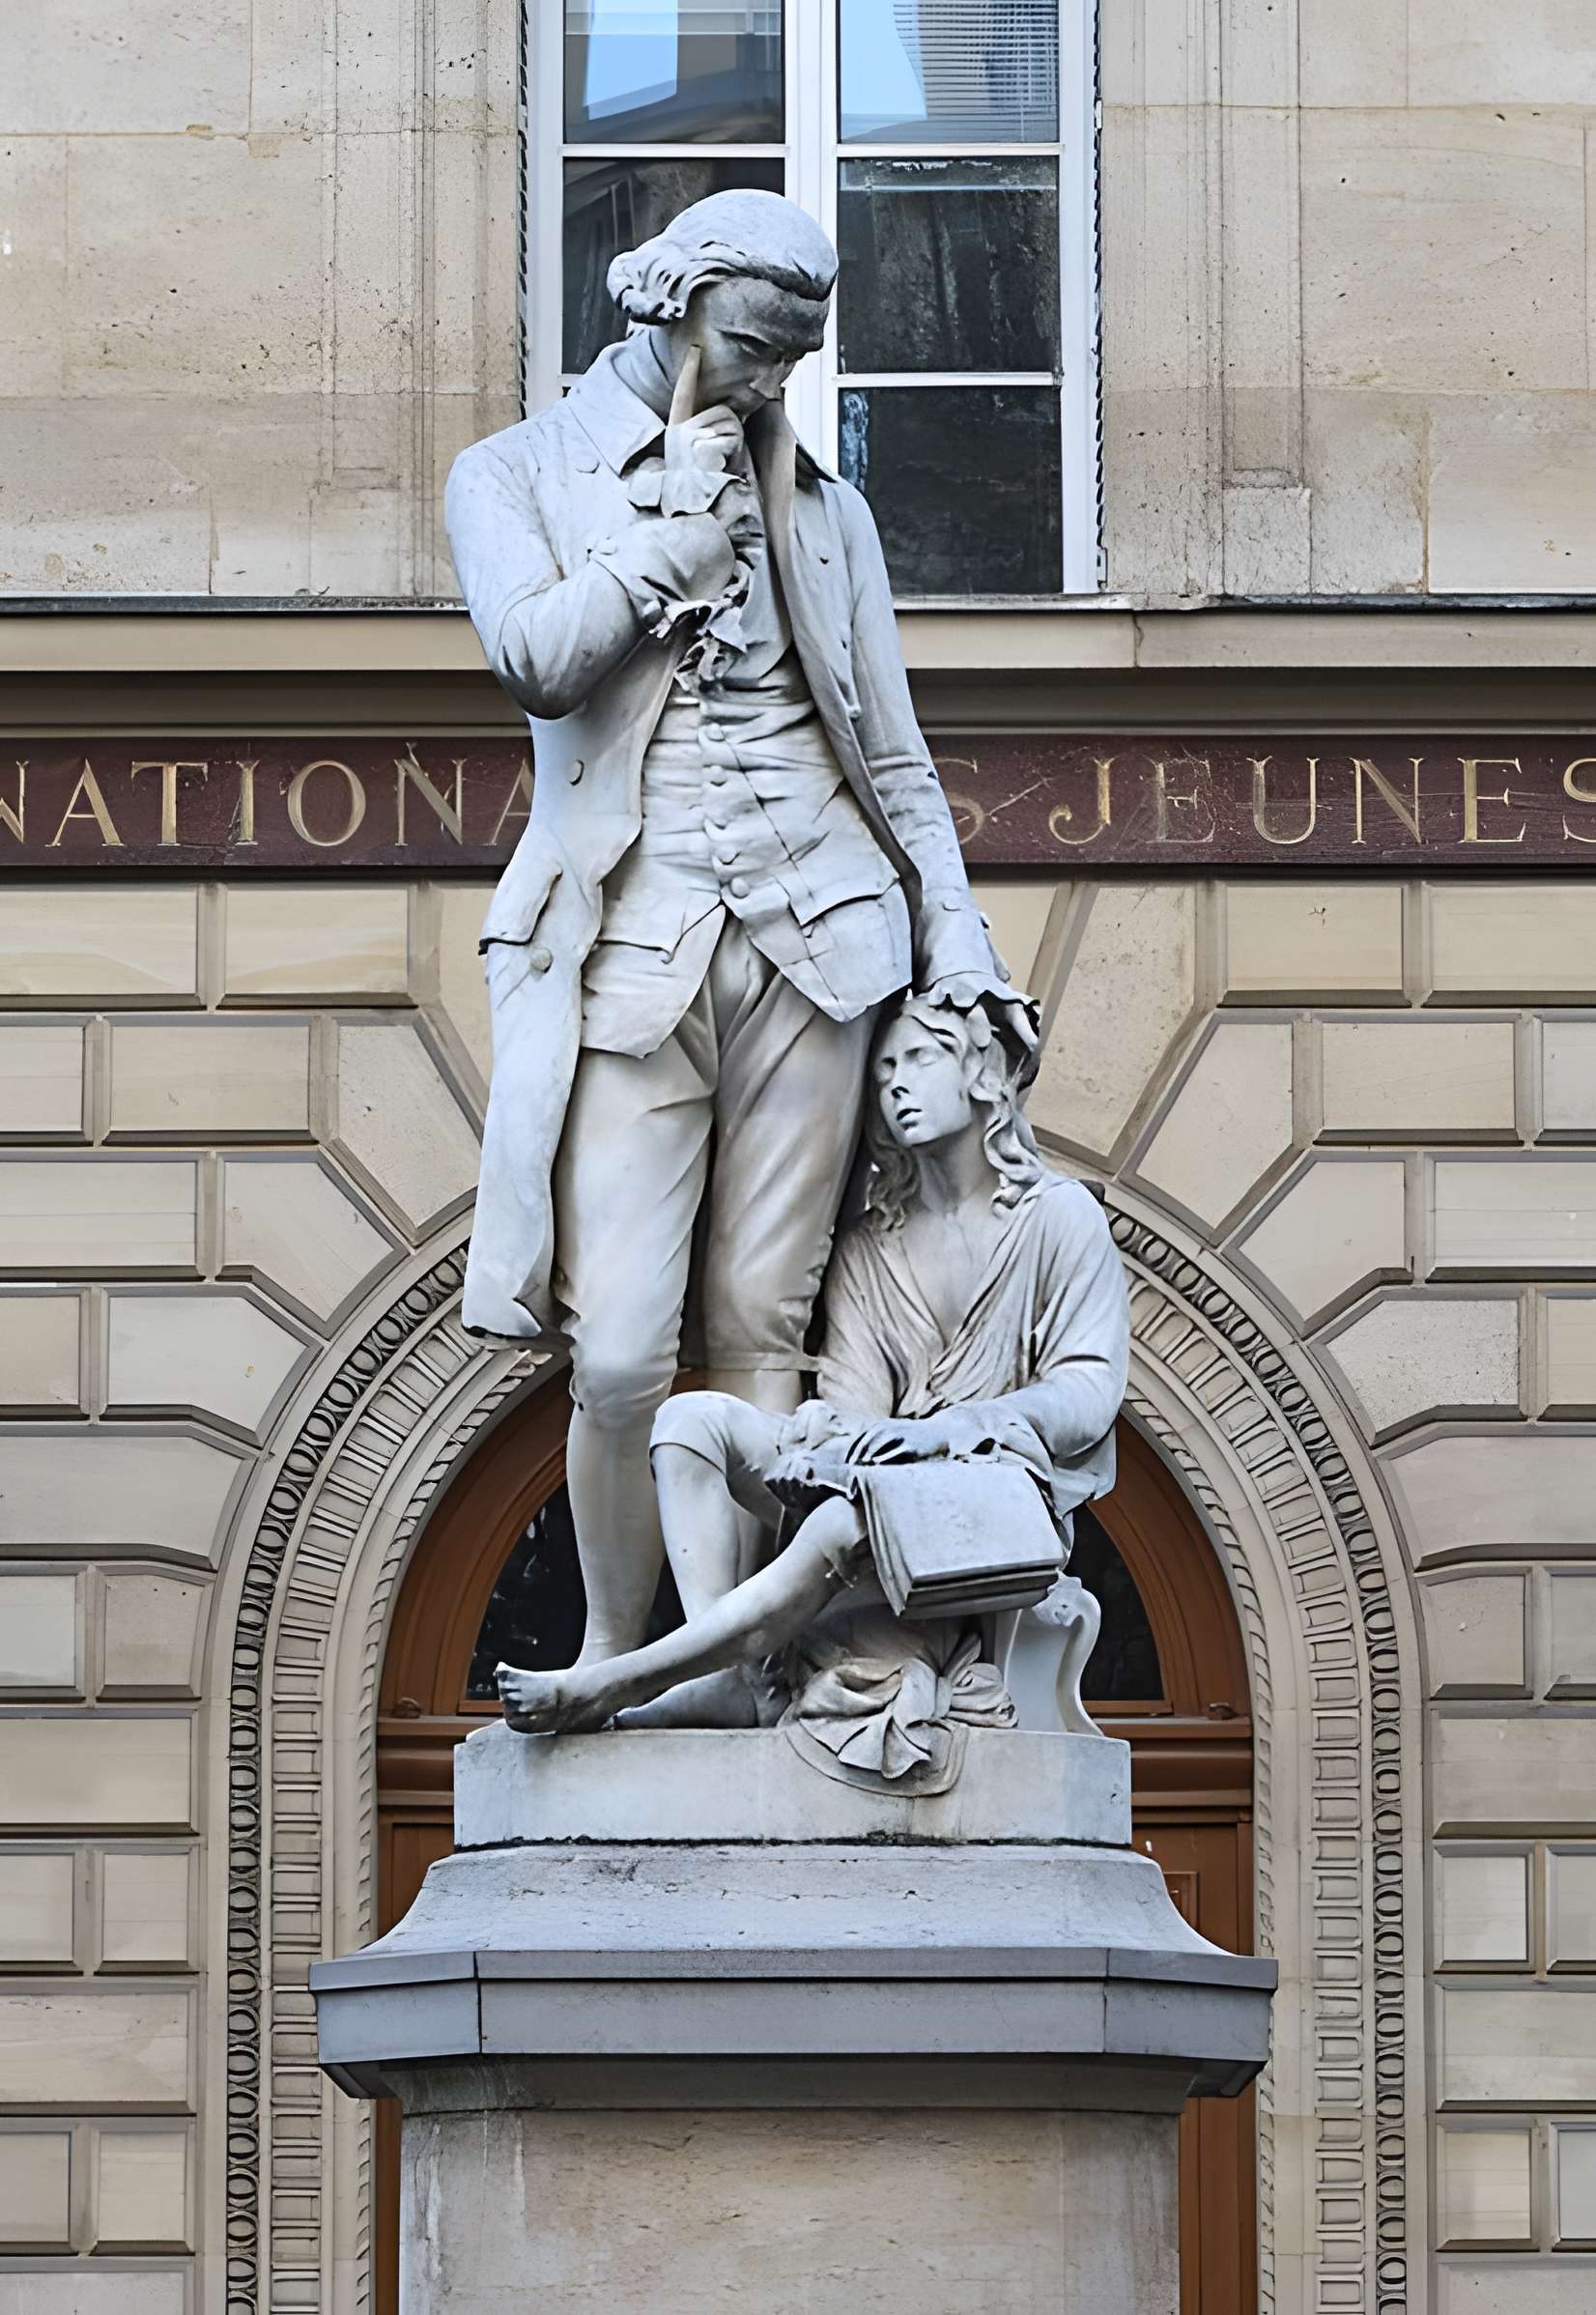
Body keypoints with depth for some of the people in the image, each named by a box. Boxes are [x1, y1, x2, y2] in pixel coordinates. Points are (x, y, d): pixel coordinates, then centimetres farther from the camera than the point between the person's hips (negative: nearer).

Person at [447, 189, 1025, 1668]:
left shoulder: (818, 503, 17)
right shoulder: (516, 475, 8)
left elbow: (890, 750, 17)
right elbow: (536, 655, -12)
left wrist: (955, 942, 8)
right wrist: (685, 516, -4)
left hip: (810, 935, 3)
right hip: (631, 948, -3)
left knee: (761, 1327, 0)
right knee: (620, 1352, -9)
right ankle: (612, 1655, 7)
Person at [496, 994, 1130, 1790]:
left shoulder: (1059, 1217, 4)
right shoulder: (867, 1251, 20)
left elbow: (1091, 1393, -7)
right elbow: (855, 1404, 6)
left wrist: (946, 1426, -22)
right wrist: (823, 1430, -20)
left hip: (1003, 1490, -6)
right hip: (879, 1489, 6)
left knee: (844, 1528, -38)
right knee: (691, 1418, -16)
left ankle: (615, 1690, -39)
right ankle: (725, 1677, -34)